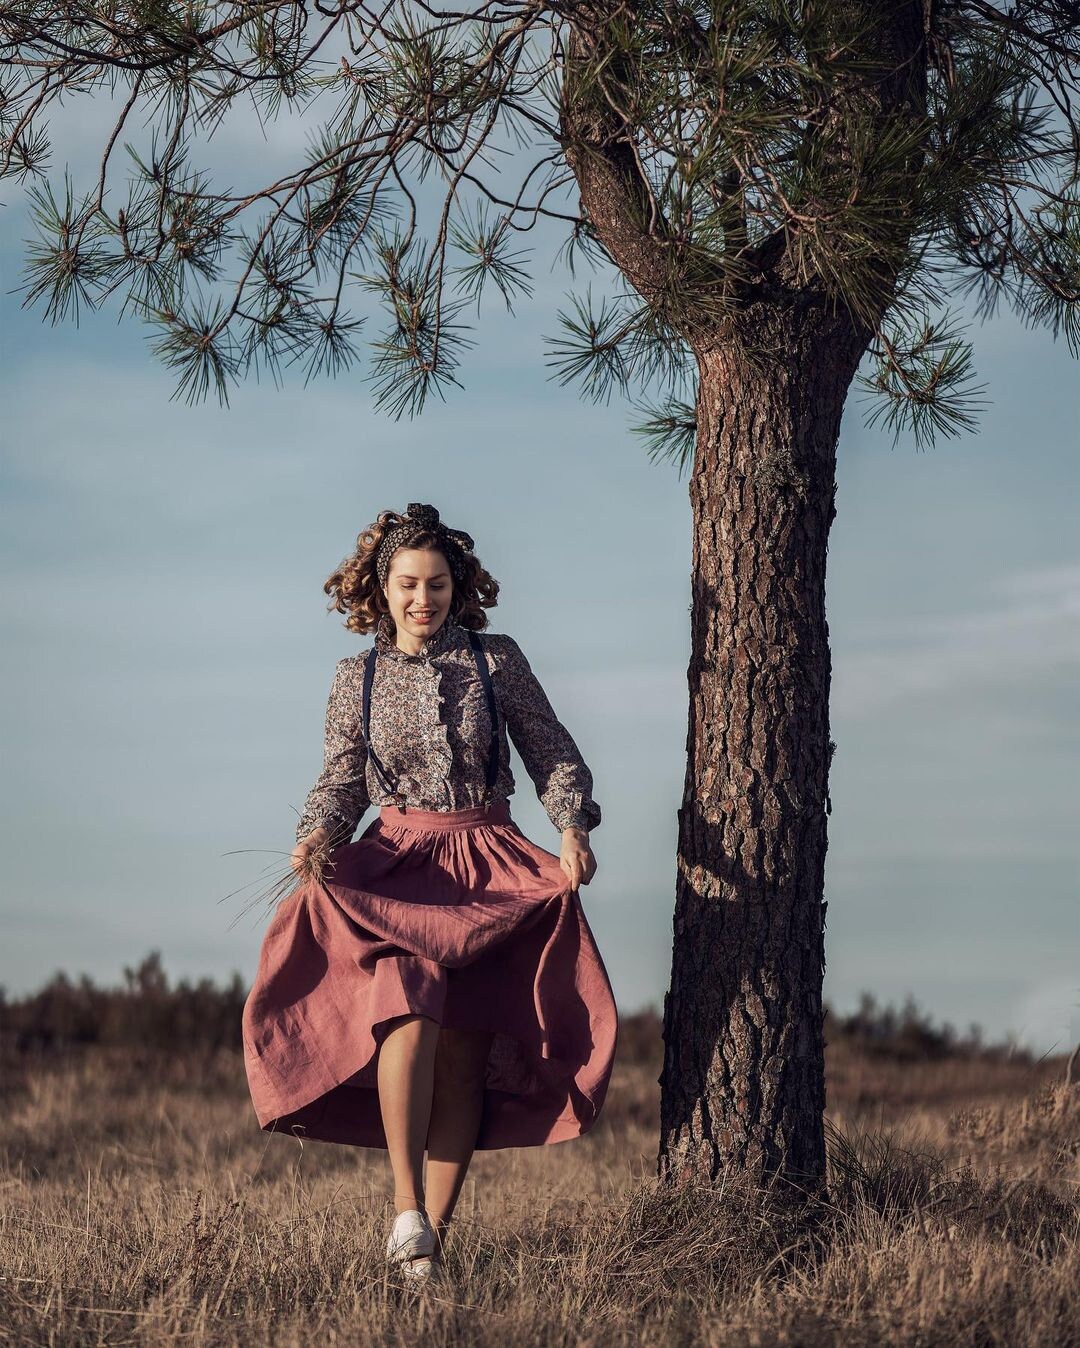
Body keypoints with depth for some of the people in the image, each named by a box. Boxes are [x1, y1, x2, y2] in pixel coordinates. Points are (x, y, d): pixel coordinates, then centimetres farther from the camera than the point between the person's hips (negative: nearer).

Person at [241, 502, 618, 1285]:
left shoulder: (497, 661, 6)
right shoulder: (359, 676, 9)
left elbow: (554, 756, 8)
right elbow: (343, 779, 12)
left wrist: (574, 828, -8)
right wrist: (316, 838, -8)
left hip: (490, 870, 0)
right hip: (397, 865, 0)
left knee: (463, 1048, -7)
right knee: (410, 1011, -26)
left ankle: (436, 1232, 0)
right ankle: (406, 1209, -23)